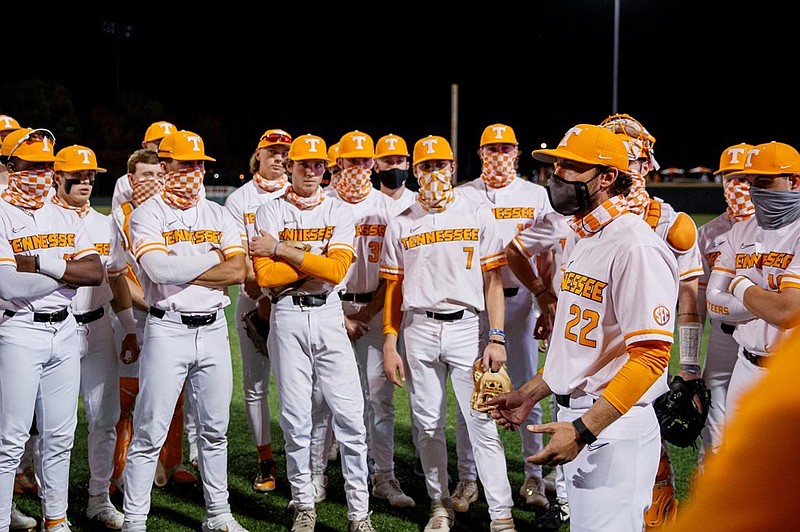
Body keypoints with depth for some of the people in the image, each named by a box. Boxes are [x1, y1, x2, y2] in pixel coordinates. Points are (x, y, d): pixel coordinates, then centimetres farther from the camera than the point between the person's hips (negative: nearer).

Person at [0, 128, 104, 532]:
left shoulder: (66, 219, 12)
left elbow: (96, 273, -1)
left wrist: (41, 264, -12)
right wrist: (69, 269, -9)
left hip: (65, 330, 6)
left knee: (60, 435, 11)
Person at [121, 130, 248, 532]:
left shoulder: (219, 216, 11)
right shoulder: (147, 215, -2)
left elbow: (238, 272, -2)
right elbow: (159, 269, -19)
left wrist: (180, 269, -9)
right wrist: (213, 258, -8)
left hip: (213, 330, 5)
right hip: (167, 330, -4)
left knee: (215, 429, 13)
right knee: (151, 432, -3)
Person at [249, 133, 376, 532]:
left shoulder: (340, 213, 7)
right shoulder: (270, 213, 4)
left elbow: (336, 271, -9)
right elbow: (265, 276, -8)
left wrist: (282, 250, -9)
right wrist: (316, 261, -9)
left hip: (328, 316, 1)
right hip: (287, 318, -1)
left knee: (350, 414, -4)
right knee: (295, 416, 3)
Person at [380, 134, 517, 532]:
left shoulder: (478, 218, 4)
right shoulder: (400, 226, 9)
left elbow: (492, 281, 2)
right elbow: (393, 289, 10)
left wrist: (496, 339, -6)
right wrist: (389, 345, 4)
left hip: (465, 326, -2)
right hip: (418, 329, 2)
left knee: (482, 422, -6)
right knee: (428, 424, 7)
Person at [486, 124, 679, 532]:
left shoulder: (636, 246, -19)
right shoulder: (578, 238, 12)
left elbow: (650, 356, -24)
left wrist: (583, 430, -28)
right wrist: (529, 394, 20)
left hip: (614, 425, -9)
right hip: (575, 419, 9)